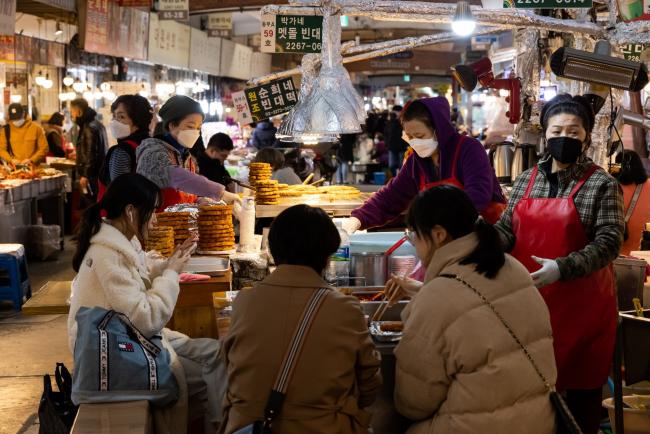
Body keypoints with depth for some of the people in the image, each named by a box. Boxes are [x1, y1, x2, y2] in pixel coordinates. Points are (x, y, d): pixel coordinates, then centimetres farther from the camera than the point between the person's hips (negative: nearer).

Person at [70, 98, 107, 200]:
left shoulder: (89, 128, -17)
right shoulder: (97, 124, 15)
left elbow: (91, 153, -21)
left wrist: (85, 175, -20)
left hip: (92, 175, -10)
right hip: (99, 172, 10)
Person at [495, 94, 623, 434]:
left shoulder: (602, 185, -6)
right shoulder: (526, 180, 9)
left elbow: (608, 241, -14)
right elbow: (507, 227, 12)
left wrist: (561, 269, -27)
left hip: (580, 301, -4)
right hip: (529, 300, 4)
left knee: (580, 385, 6)